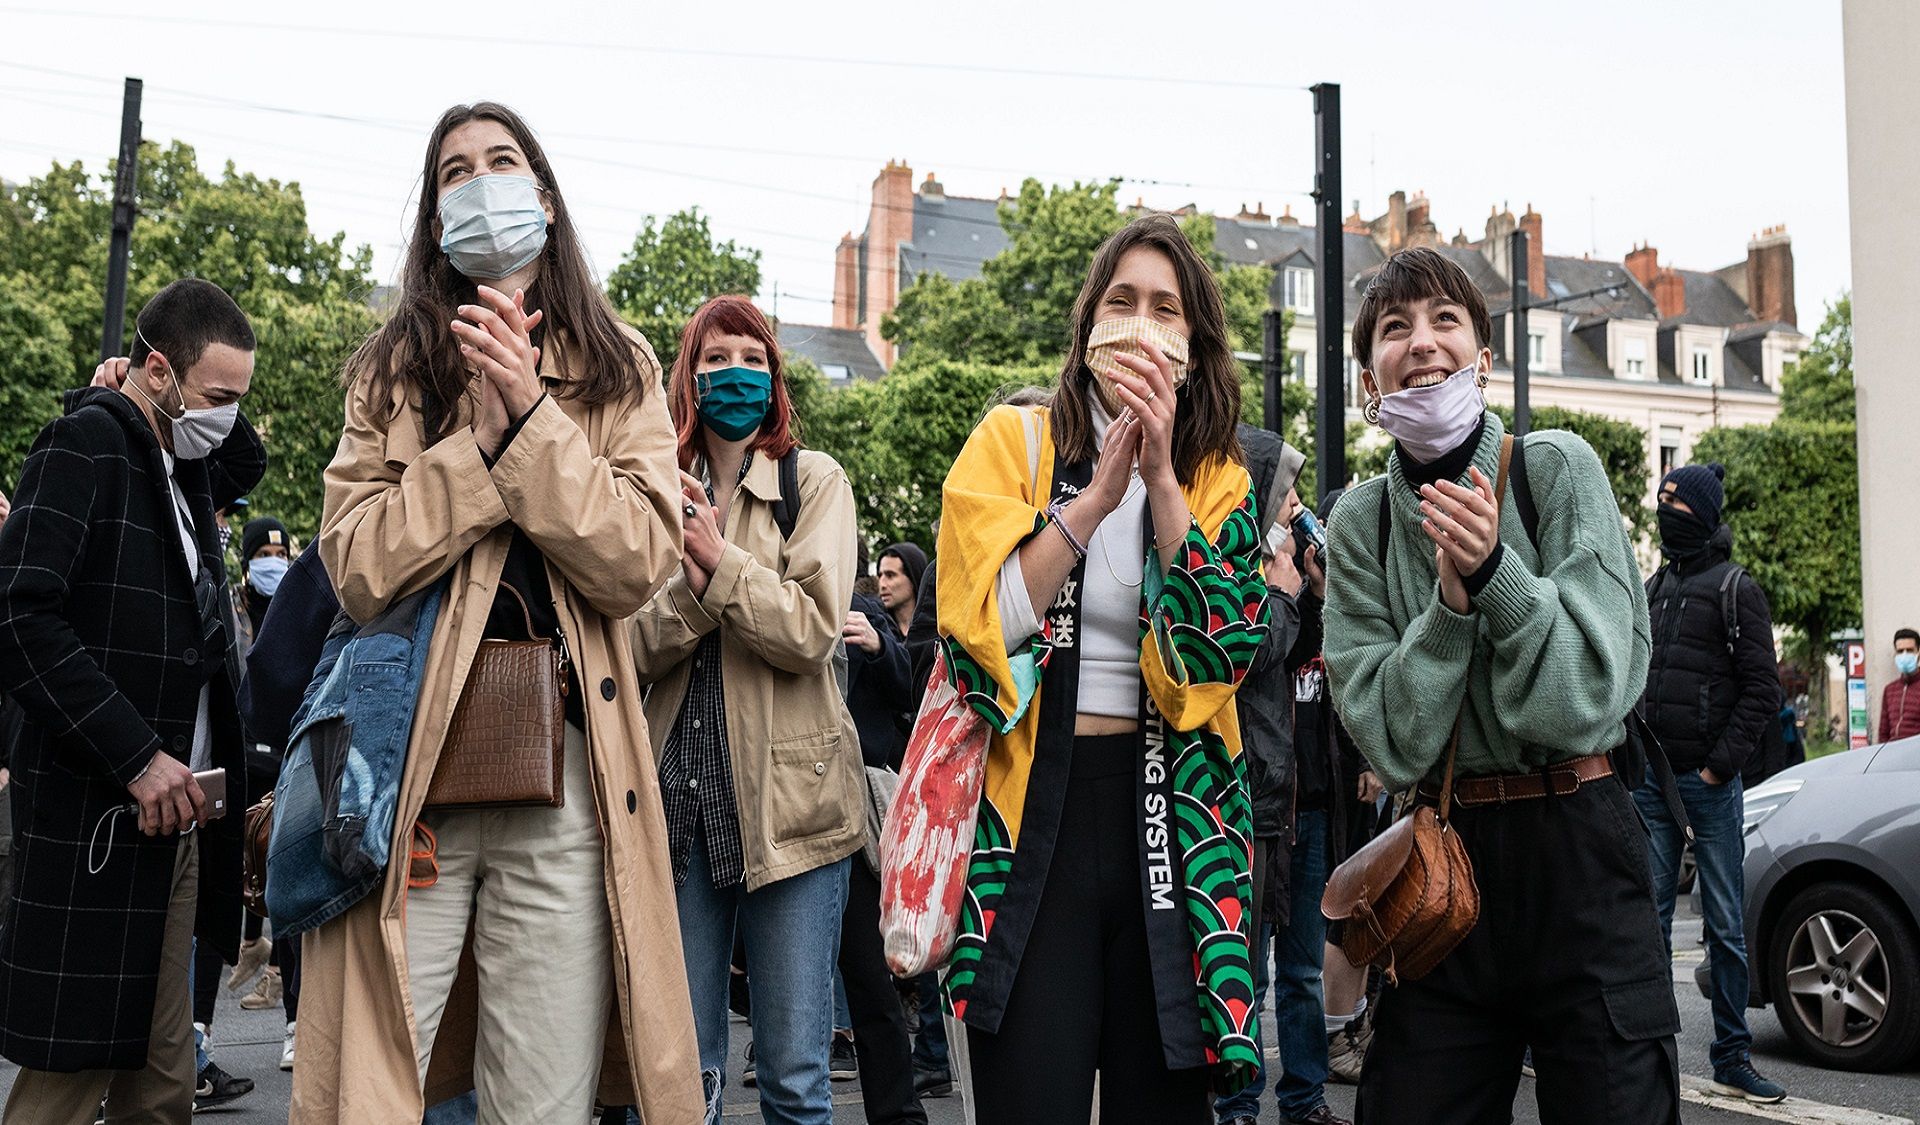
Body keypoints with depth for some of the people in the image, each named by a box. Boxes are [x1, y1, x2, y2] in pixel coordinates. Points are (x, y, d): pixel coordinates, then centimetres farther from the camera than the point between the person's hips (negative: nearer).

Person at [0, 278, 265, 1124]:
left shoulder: (183, 463, 15)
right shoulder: (87, 442, -9)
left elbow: (248, 467, 38)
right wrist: (137, 756, -21)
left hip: (172, 814, 8)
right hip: (97, 821, -8)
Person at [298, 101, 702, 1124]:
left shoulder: (616, 367, 10)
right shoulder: (391, 366, 10)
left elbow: (637, 566, -4)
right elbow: (357, 570, -3)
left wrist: (534, 413, -10)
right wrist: (485, 435, -10)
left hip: (564, 769, 0)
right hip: (408, 766, 0)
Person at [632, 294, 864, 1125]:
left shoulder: (814, 481, 3)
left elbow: (812, 630, -9)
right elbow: (637, 650, 1)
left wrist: (718, 559, -14)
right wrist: (690, 582, -16)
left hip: (786, 796, -3)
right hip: (681, 791, 3)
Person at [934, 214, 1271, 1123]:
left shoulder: (1218, 479, 9)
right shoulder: (1013, 442, 2)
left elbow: (1225, 648, -7)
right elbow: (978, 626, -10)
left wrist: (1162, 476, -13)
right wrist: (1098, 493, -13)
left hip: (1169, 814, 3)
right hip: (1032, 810, -2)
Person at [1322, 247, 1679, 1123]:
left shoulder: (1555, 468, -5)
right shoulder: (1361, 520, 1)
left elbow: (1589, 695, -11)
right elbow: (1393, 743, -7)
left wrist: (1495, 570, -23)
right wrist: (1451, 598, -19)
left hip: (1576, 851, -2)